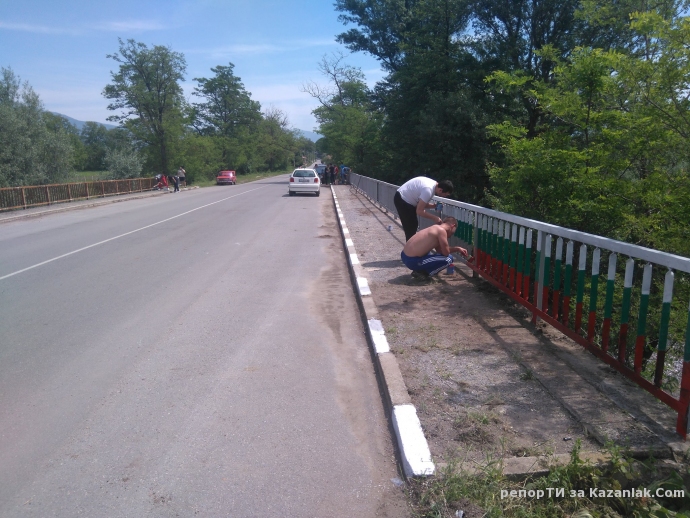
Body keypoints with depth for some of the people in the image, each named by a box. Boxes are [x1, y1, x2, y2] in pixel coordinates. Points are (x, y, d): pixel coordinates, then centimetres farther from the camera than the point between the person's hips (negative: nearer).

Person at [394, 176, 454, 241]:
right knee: (410, 228, -6)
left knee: (413, 225, 15)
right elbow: (419, 211, -27)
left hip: (405, 199, 10)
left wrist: (433, 206, -6)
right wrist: (434, 218, -20)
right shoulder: (428, 190, -30)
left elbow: (421, 203, 10)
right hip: (402, 200, -10)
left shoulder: (433, 184, 0)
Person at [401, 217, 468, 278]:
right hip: (412, 260, -10)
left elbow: (441, 249, 29)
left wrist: (457, 249, 32)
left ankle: (419, 269, 18)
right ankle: (422, 273, -3)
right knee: (448, 259, -8)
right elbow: (446, 253, -8)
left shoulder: (436, 228, 16)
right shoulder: (441, 230, -12)